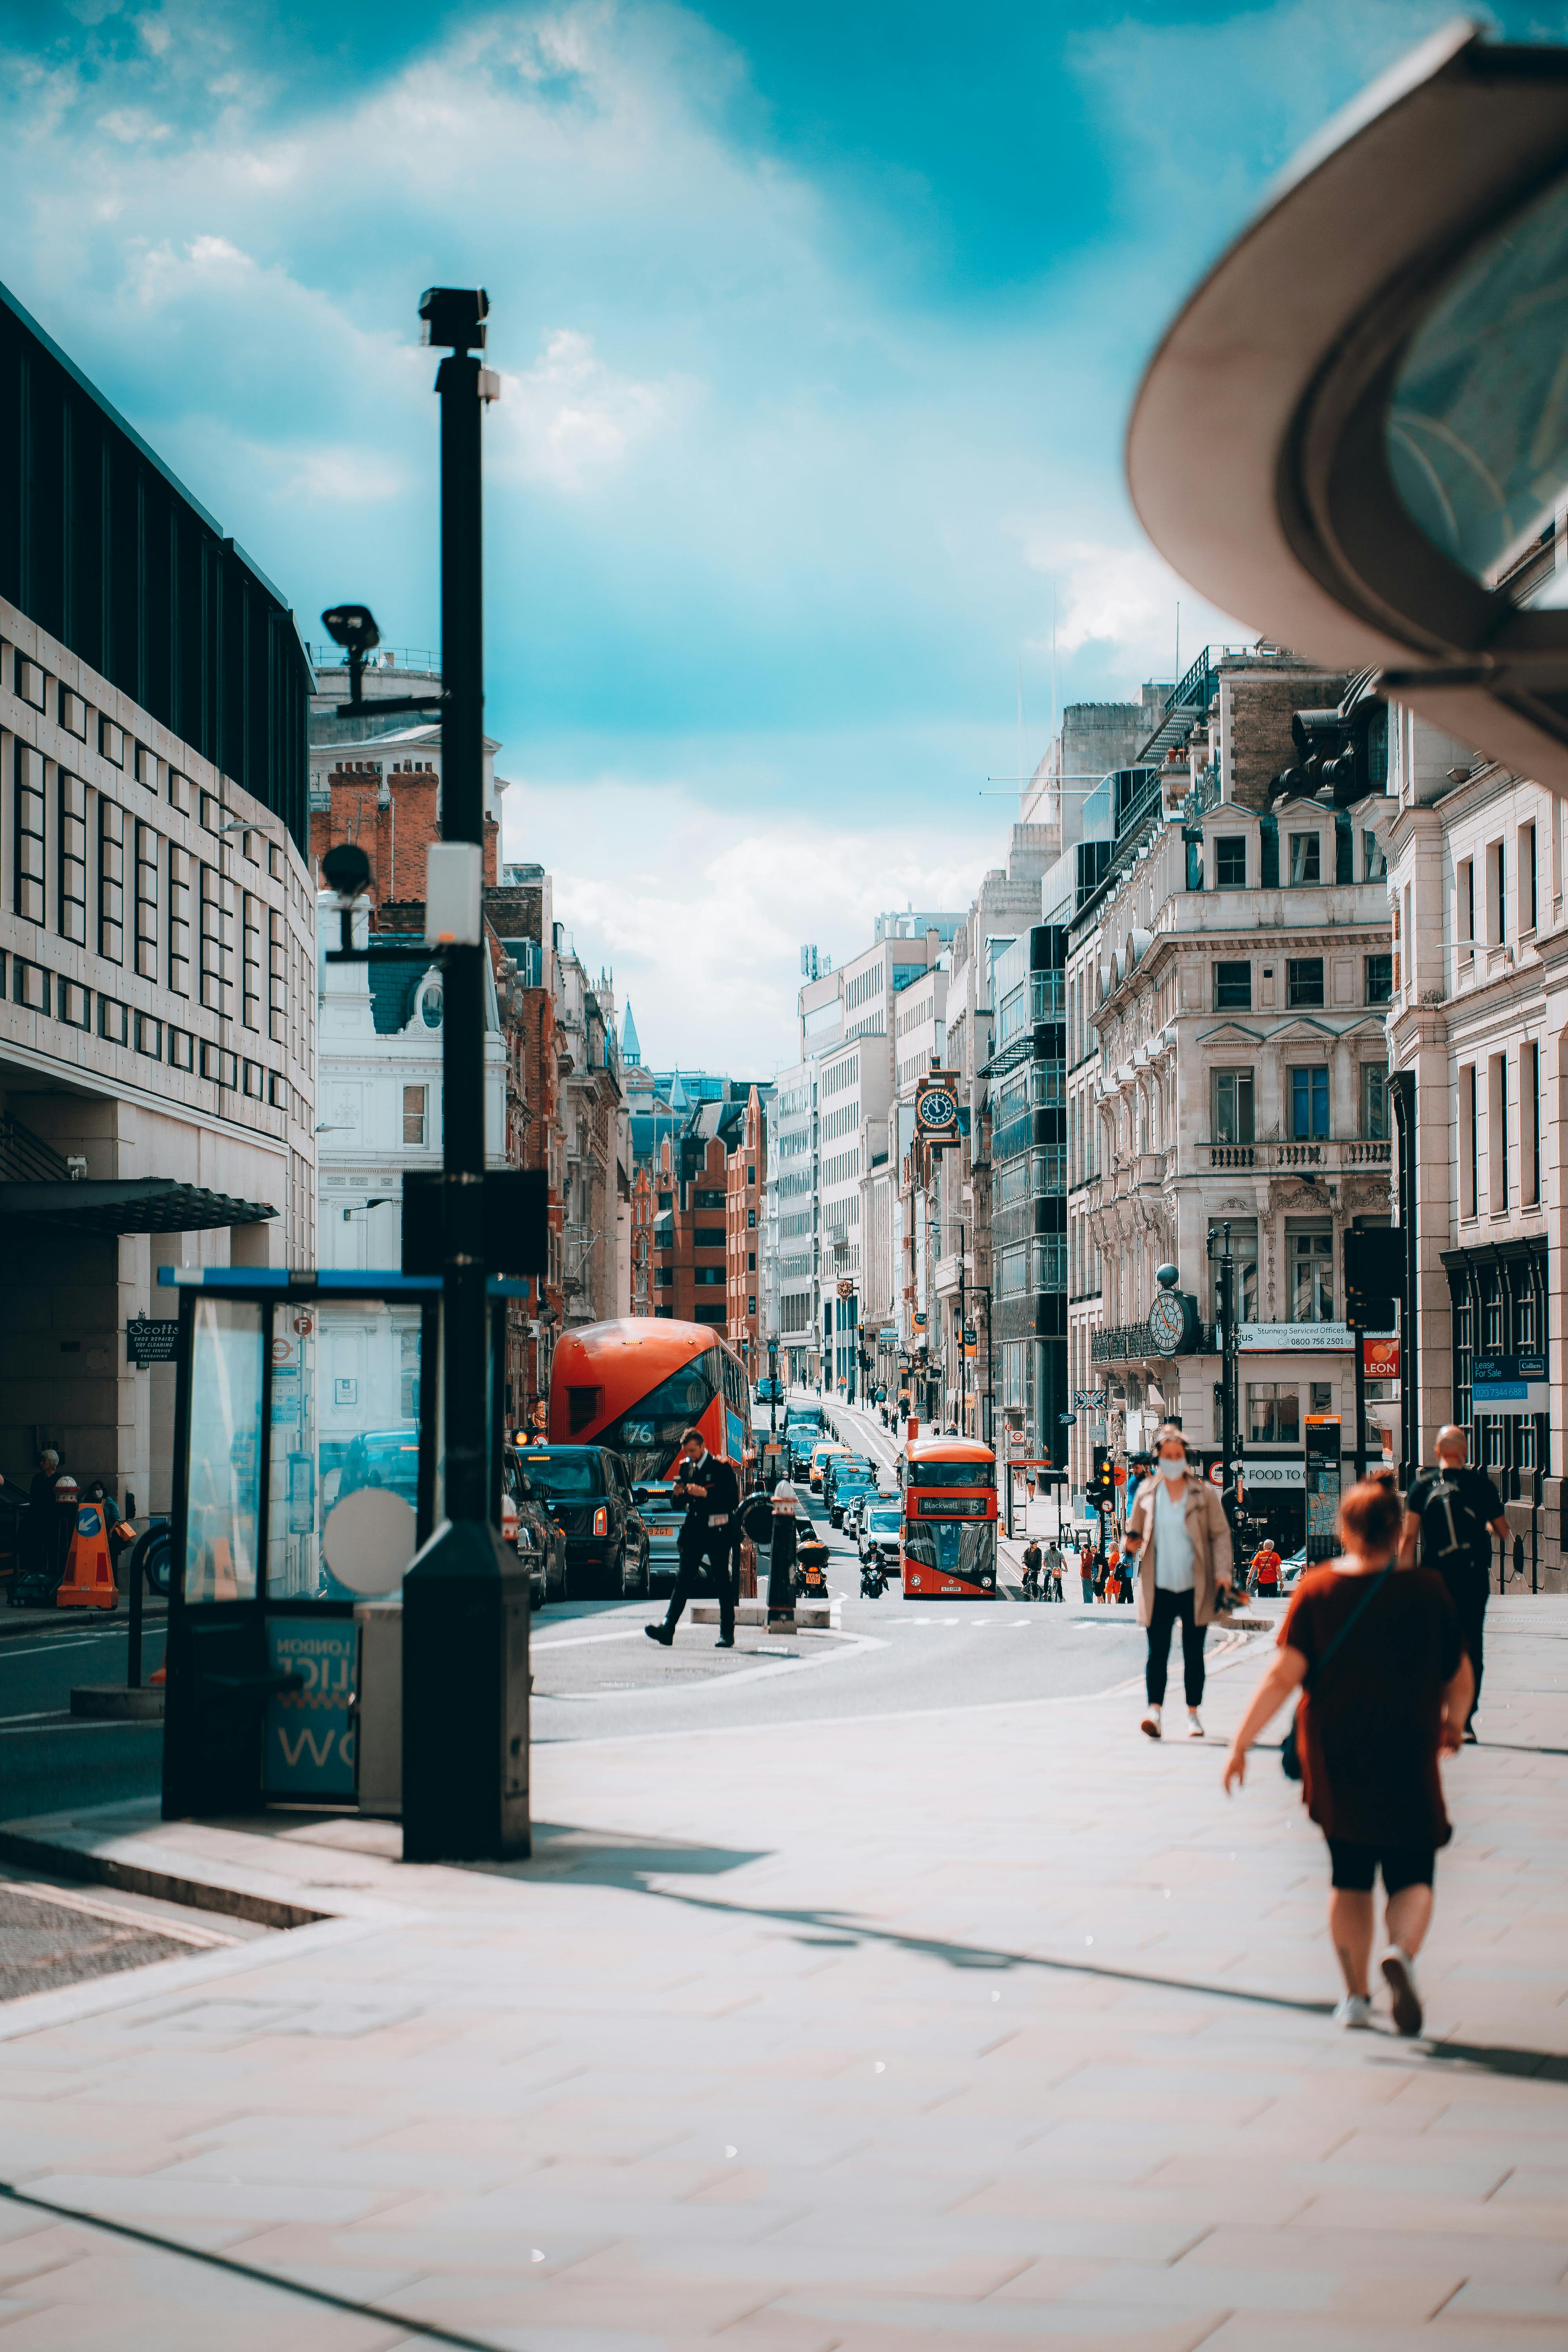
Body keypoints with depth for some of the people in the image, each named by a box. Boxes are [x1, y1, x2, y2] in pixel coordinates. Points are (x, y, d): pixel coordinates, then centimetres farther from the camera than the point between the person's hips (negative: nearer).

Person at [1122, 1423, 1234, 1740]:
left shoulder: (1204, 1494, 2)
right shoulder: (1147, 1495, 6)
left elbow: (1221, 1534, 3)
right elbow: (1135, 1533, 16)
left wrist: (1223, 1575, -7)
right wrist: (1132, 1543, -8)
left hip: (1195, 1588, 0)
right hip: (1158, 1587, 0)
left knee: (1194, 1653, 7)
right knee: (1158, 1651, -10)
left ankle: (1193, 1714, 16)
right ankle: (1155, 1710, -15)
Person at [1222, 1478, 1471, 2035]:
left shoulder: (1317, 1589, -5)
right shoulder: (1427, 1591, -4)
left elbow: (1284, 1675, -11)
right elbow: (1460, 1678, 5)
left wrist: (1241, 1743, -7)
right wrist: (1454, 1723, 25)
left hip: (1334, 1758, 1)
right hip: (1407, 1759, -1)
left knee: (1349, 1877, 17)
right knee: (1412, 1877, 6)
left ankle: (1356, 1994, 16)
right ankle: (1402, 1951, -24)